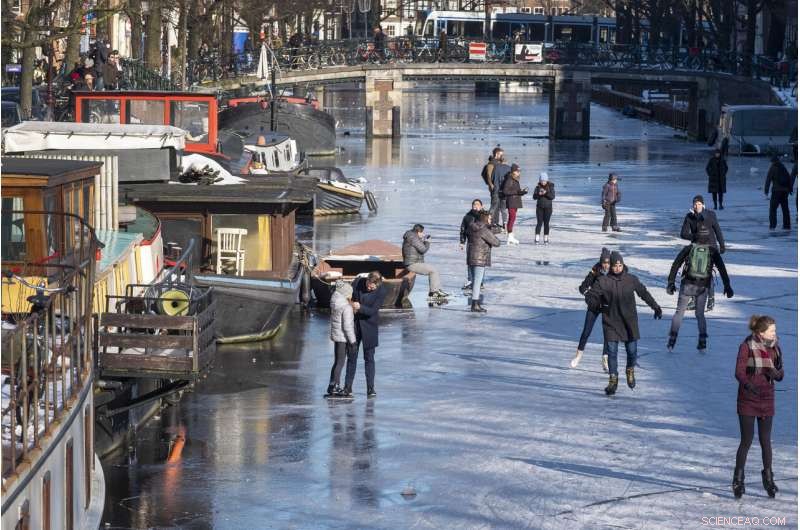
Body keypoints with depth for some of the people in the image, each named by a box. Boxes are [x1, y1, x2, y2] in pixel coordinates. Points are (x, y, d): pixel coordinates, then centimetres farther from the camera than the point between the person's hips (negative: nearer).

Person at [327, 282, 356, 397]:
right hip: (343, 337, -9)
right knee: (340, 363, -2)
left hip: (336, 336, 9)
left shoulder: (335, 304, 6)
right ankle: (334, 388, -1)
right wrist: (352, 340, -15)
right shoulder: (347, 307, -19)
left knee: (337, 362, 17)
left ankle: (333, 387, 22)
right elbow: (347, 326, -21)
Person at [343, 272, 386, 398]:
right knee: (352, 356, 7)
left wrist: (360, 307, -35)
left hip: (369, 325, -3)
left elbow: (373, 310, -20)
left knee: (369, 358, 0)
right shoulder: (359, 282, -10)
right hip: (354, 323, 3)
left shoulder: (382, 292, -17)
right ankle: (348, 387, 13)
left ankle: (370, 388, 5)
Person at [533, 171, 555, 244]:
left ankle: (546, 239, 8)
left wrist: (546, 193, -25)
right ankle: (536, 239, -7)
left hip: (548, 207, -1)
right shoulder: (538, 187, 3)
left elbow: (553, 196, -11)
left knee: (546, 223, 2)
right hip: (539, 207, 1)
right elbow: (534, 197, -1)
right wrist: (538, 194, -22)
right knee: (539, 222, -4)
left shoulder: (551, 187, -2)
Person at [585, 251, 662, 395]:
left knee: (631, 350, 4)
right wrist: (597, 306, -21)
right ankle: (613, 380, 6)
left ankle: (630, 371, 34)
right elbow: (590, 296, -2)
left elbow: (644, 293, 14)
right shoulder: (603, 281, -6)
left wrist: (655, 307, 21)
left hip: (629, 322, 1)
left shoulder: (631, 280, 0)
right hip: (611, 322, -1)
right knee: (611, 351, -5)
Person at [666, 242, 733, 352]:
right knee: (700, 314, 16)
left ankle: (672, 340, 1)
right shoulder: (712, 251, 6)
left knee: (679, 312, 10)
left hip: (687, 285, -1)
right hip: (703, 287, 1)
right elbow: (722, 268, 2)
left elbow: (676, 265, 1)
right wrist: (727, 286, 4)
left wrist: (671, 282, 3)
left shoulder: (688, 249, 5)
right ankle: (702, 342, 5)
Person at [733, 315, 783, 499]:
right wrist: (748, 384, -35)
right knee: (746, 441, -3)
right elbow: (739, 373, -15)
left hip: (767, 400, 4)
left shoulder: (774, 348, 3)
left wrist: (776, 373, -18)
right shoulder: (747, 347, -11)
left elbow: (780, 375, 6)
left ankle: (768, 477, 20)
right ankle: (738, 479, 9)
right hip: (748, 400, -4)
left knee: (766, 441, 6)